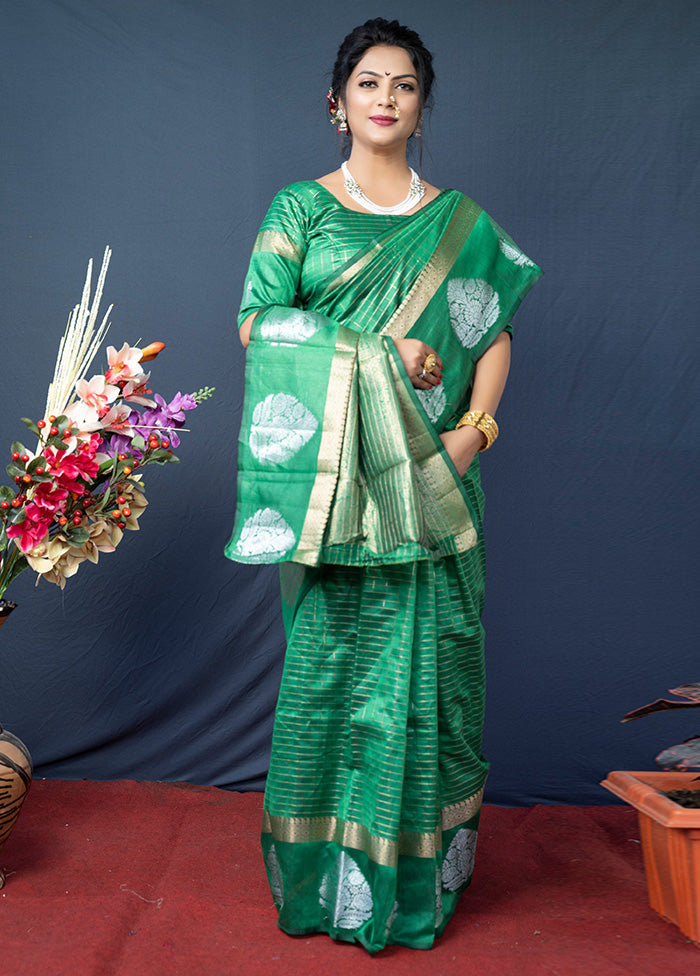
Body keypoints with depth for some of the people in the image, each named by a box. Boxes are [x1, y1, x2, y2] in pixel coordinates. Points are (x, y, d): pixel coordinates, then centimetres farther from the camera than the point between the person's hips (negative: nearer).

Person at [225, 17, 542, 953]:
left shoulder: (457, 221, 13)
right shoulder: (299, 208, 7)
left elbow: (495, 335, 9)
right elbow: (259, 328, -3)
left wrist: (474, 428, -8)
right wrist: (381, 357, -11)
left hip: (431, 476, 2)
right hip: (333, 467, -1)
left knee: (429, 651, 3)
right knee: (334, 649, 1)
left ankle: (421, 869, 17)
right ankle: (332, 868, 15)